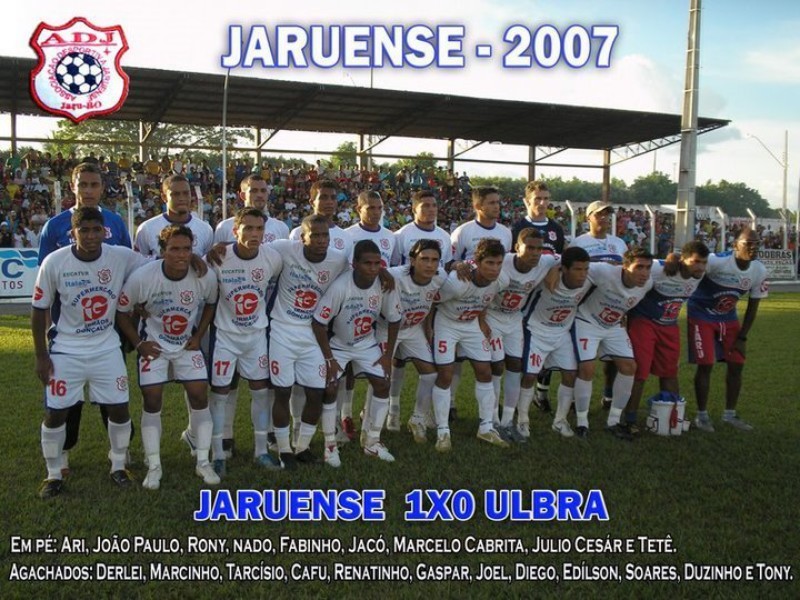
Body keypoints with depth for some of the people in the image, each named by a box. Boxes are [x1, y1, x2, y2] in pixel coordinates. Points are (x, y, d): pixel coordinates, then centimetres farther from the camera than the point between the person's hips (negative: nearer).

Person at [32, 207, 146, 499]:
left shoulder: (122, 257, -14)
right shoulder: (54, 262, -15)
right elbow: (39, 310, -5)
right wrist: (41, 356, -4)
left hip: (107, 349, 1)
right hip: (66, 350, -1)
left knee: (119, 408, 3)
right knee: (55, 414, 2)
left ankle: (118, 466, 25)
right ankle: (54, 474, 22)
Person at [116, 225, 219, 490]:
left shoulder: (206, 278, -20)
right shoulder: (142, 277, -26)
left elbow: (210, 304, 3)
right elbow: (121, 311, -10)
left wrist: (198, 336, -2)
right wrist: (138, 343, -11)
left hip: (187, 344, 2)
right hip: (154, 345, -1)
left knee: (200, 396, -2)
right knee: (152, 401, -2)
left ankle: (203, 462, 11)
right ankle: (154, 467, 12)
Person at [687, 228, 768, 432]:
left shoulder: (759, 271, -10)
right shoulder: (717, 261, -29)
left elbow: (752, 307, 0)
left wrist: (742, 337, 1)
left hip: (728, 318, 6)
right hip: (702, 316, -6)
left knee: (736, 365, 6)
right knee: (706, 365, -7)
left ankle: (730, 414, 22)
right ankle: (702, 415, 10)